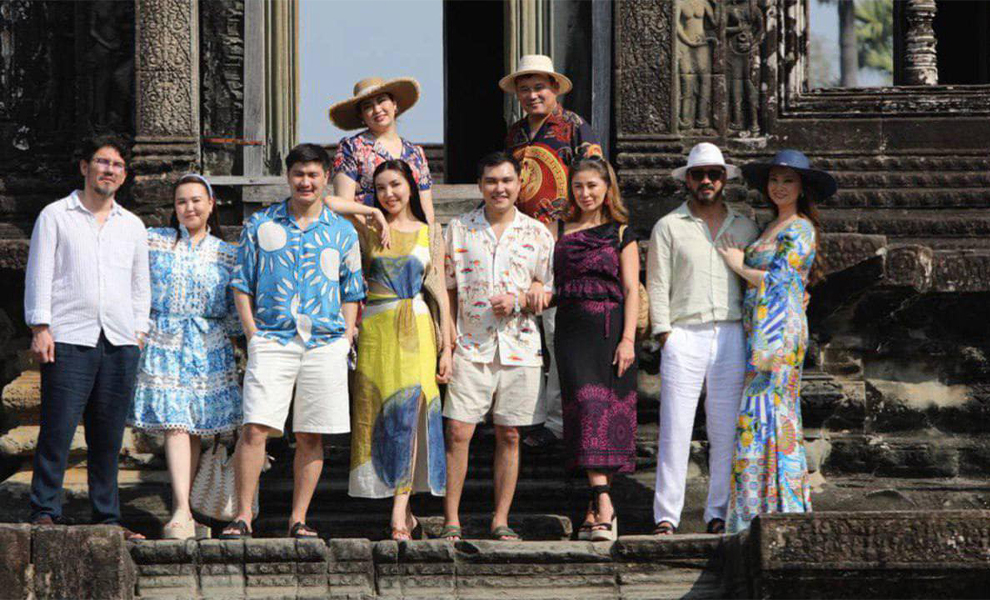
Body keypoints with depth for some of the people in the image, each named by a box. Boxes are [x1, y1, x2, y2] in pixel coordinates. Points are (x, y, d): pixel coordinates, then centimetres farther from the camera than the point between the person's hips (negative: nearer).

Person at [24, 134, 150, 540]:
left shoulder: (133, 226, 19)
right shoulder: (55, 216, 8)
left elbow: (141, 285, 23)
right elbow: (39, 274, 3)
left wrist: (139, 330, 12)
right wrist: (40, 327, -7)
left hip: (120, 343, 4)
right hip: (69, 339, -4)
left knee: (109, 438, 4)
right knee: (57, 431, -10)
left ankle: (107, 518, 8)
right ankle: (44, 513, -8)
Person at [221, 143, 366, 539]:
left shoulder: (342, 232, 12)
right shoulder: (261, 225, 9)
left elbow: (351, 294, 16)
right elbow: (242, 285, 9)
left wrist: (345, 341, 4)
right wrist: (254, 336, -1)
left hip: (325, 344, 2)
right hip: (272, 340, -1)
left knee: (310, 436, 3)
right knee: (255, 429, -12)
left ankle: (298, 520, 10)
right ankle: (242, 517, -8)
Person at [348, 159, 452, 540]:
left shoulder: (430, 235, 11)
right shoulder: (367, 231, 9)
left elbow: (440, 293, 10)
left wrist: (446, 348, 4)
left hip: (418, 332, -1)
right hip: (376, 331, 1)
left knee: (409, 413, -13)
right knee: (381, 418, -2)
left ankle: (399, 515, -17)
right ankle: (405, 512, 9)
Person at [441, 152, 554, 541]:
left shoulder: (536, 233, 7)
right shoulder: (459, 230, 6)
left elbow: (551, 290, 9)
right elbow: (448, 290, 9)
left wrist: (518, 301, -9)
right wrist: (446, 340, 0)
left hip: (519, 348, 1)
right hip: (470, 346, -1)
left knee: (509, 436, 4)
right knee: (458, 431, -7)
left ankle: (501, 520, 11)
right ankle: (451, 520, -1)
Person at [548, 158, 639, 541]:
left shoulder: (620, 234, 8)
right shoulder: (558, 232, 14)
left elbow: (631, 290, 2)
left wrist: (628, 339, -8)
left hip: (611, 328, -1)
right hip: (572, 329, 1)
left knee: (611, 414, -4)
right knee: (587, 406, -14)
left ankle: (596, 509, 1)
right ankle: (603, 503, -22)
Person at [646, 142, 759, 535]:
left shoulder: (745, 229, 16)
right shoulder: (668, 227, 9)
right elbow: (657, 286, 5)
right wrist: (665, 336, -4)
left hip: (731, 337, 2)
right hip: (683, 336, -2)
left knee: (726, 431, 1)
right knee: (675, 430, -8)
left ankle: (719, 514, 6)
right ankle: (665, 517, -7)